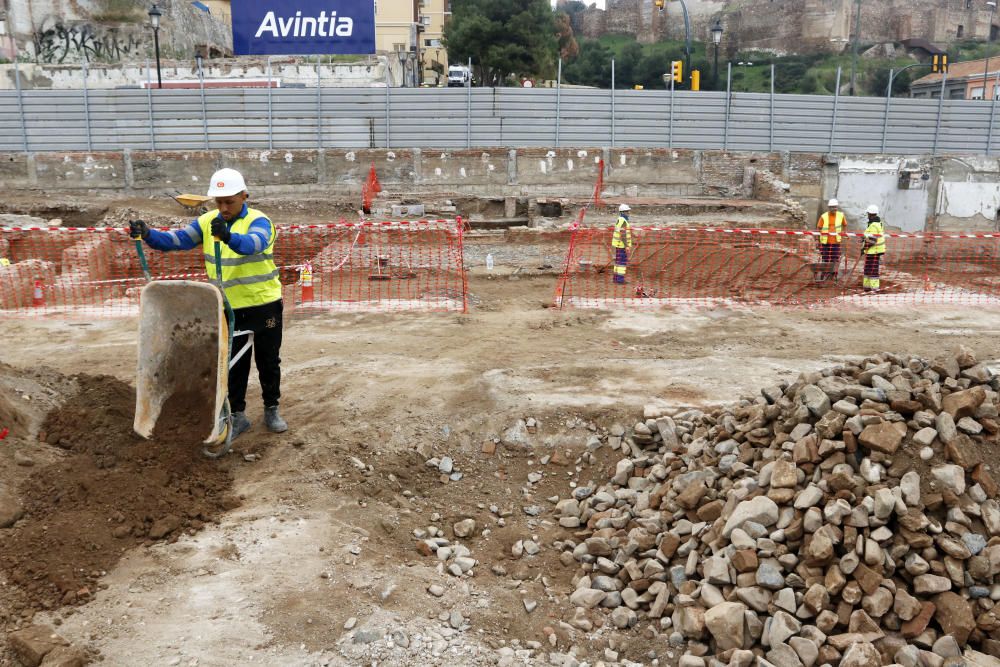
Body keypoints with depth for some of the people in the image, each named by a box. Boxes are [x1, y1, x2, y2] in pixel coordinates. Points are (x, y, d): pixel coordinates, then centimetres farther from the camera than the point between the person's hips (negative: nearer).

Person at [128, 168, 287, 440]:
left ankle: (271, 410, 27)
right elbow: (176, 240, -9)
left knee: (268, 361, 10)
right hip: (228, 308, 3)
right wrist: (148, 234, -29)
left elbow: (254, 243, -38)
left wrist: (229, 237, -59)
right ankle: (238, 414, 23)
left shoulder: (258, 221, -15)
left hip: (264, 304, -3)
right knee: (234, 364, 11)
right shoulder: (207, 221, 0)